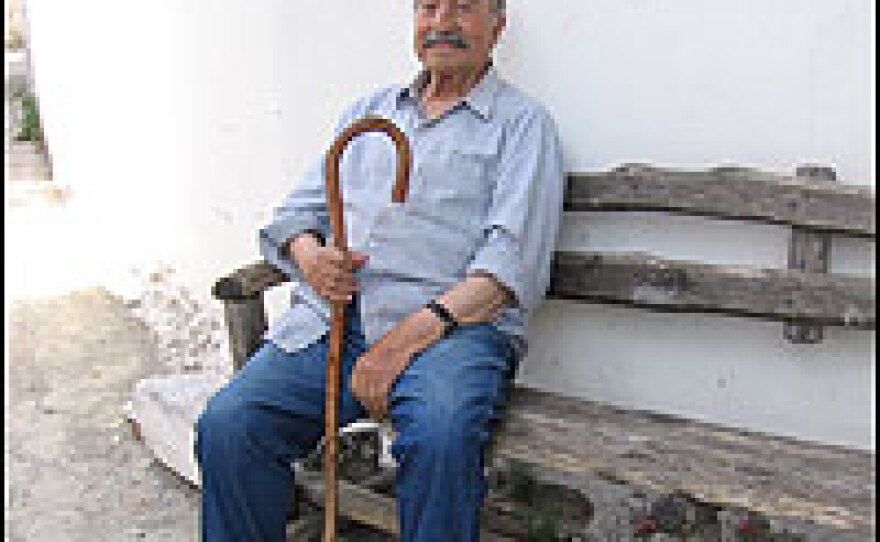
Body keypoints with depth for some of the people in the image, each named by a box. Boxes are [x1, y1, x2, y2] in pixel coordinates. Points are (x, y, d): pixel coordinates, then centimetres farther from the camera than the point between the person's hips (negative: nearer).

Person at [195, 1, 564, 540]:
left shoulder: (523, 122, 9)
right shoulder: (370, 110, 26)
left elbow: (514, 262, -5)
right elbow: (299, 210, 23)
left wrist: (412, 335, -17)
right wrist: (309, 255, -2)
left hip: (452, 324, -4)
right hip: (332, 317, 4)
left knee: (442, 437, -35)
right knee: (228, 423, -20)